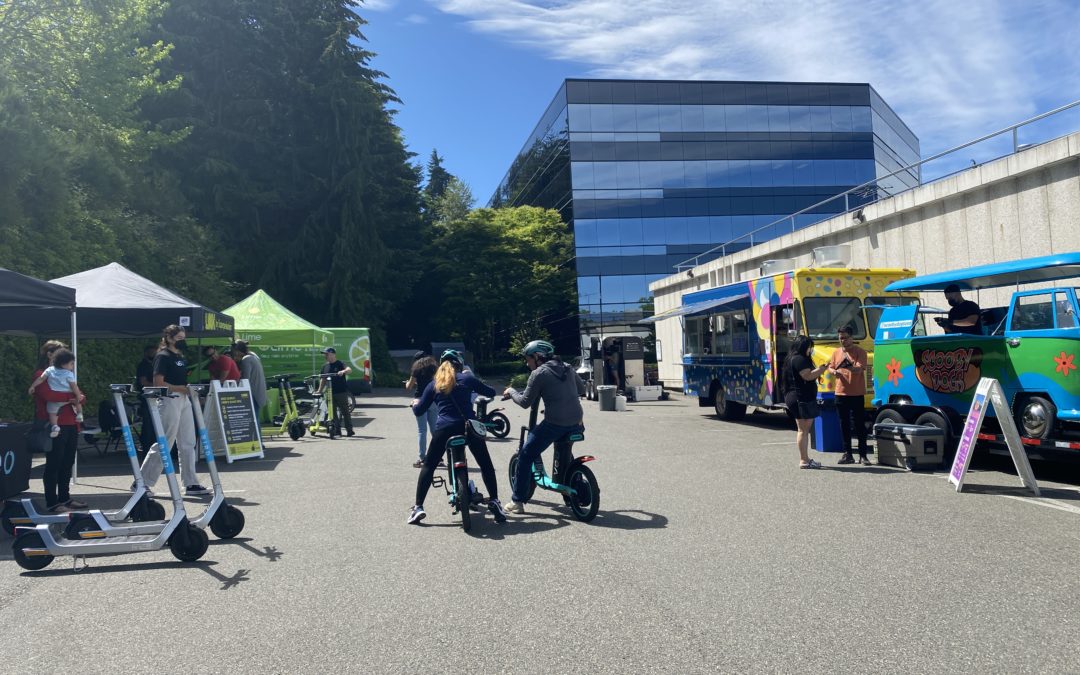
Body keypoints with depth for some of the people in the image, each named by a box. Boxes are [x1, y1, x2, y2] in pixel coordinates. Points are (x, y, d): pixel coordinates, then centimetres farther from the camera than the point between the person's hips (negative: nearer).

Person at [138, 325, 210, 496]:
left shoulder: (182, 357, 17)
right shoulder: (163, 357, -9)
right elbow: (158, 383, -16)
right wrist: (181, 388, -19)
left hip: (184, 400, 9)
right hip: (170, 400, -9)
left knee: (188, 443, 7)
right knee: (164, 444, -3)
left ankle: (191, 484, 10)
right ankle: (142, 482, 9)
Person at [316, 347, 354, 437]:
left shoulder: (340, 364, -4)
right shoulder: (325, 366, 14)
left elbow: (349, 370, -21)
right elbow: (323, 379, 20)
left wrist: (343, 371, -41)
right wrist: (319, 390, 15)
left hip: (341, 392, -5)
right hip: (330, 393, 6)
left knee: (345, 411, -2)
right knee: (333, 412, 6)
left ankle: (349, 430, 3)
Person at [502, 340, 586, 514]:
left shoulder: (538, 373, -4)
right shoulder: (567, 368, 14)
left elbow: (525, 402, -3)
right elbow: (582, 389, 23)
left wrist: (511, 391, 13)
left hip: (554, 423, -6)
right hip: (576, 423, 6)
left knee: (525, 457, 6)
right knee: (563, 453, 35)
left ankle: (517, 501, 6)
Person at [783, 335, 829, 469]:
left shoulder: (792, 359, 17)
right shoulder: (799, 359, -15)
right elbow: (808, 376, -22)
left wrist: (818, 370, 14)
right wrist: (820, 369, -10)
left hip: (793, 398, 11)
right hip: (802, 398, -11)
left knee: (803, 430, 16)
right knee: (804, 430, -7)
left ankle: (805, 459, 22)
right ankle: (804, 461, -4)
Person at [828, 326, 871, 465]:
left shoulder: (859, 351, -4)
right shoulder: (836, 352, 12)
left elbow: (859, 369, -17)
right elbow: (831, 368, 16)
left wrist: (849, 366, -38)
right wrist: (834, 372, -8)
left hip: (857, 394, -4)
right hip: (841, 393, 5)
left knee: (860, 425, -1)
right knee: (844, 425, 8)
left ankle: (863, 455, 4)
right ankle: (847, 454, 16)